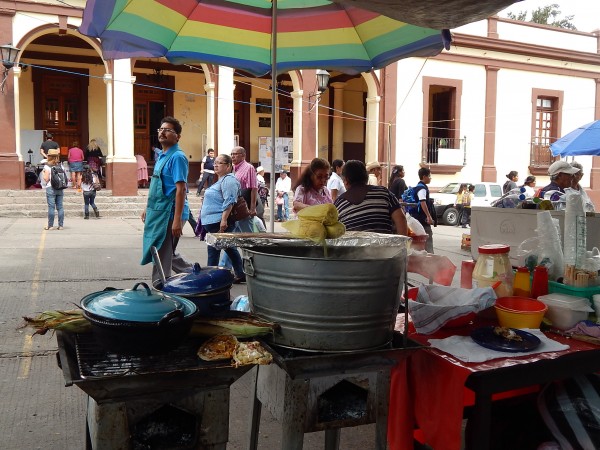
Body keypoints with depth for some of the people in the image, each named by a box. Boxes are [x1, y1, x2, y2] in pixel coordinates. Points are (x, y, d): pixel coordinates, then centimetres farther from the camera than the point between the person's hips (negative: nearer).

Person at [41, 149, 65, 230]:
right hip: (60, 189, 4)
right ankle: (61, 225, 6)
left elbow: (46, 179, -8)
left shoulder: (47, 166, -6)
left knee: (51, 207, -1)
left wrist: (43, 173, 8)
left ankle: (50, 225, 2)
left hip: (50, 188, -4)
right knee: (60, 207, 5)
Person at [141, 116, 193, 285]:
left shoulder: (177, 157, -14)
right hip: (158, 212, 9)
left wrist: (177, 220, -25)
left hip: (169, 213, -9)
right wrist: (148, 208, 23)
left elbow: (181, 189, -20)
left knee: (162, 255, -2)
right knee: (168, 252, 19)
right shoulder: (162, 156, 14)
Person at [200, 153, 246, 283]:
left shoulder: (228, 180, -13)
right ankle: (240, 274, 21)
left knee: (213, 250, -6)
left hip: (219, 222, -11)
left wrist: (224, 220, -29)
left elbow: (229, 202, -23)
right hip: (214, 222, 11)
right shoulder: (221, 180, 20)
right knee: (229, 248, 14)